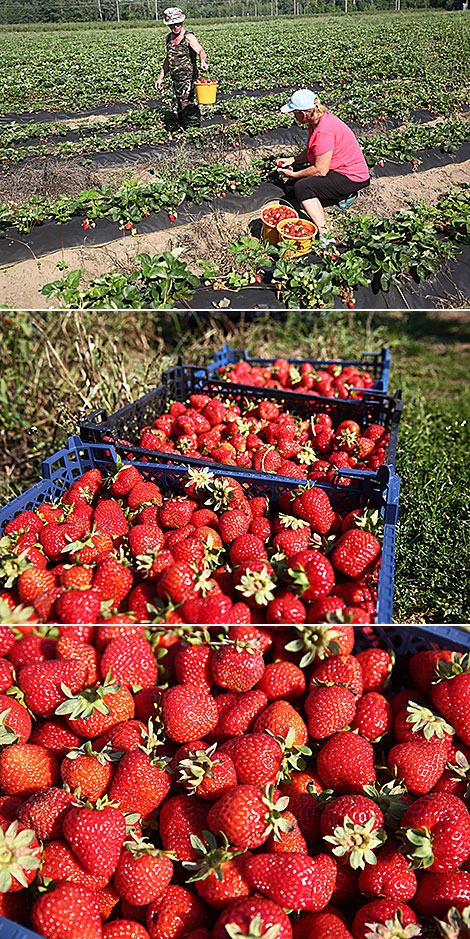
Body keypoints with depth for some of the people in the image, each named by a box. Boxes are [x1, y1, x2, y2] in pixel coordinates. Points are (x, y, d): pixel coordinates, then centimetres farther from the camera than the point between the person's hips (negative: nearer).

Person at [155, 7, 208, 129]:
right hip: (176, 81, 7)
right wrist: (161, 77, 22)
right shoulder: (169, 38, 10)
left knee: (189, 109, -11)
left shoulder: (188, 37, -11)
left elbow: (200, 50, -29)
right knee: (178, 110, 12)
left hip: (188, 79, -7)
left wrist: (203, 61, -52)